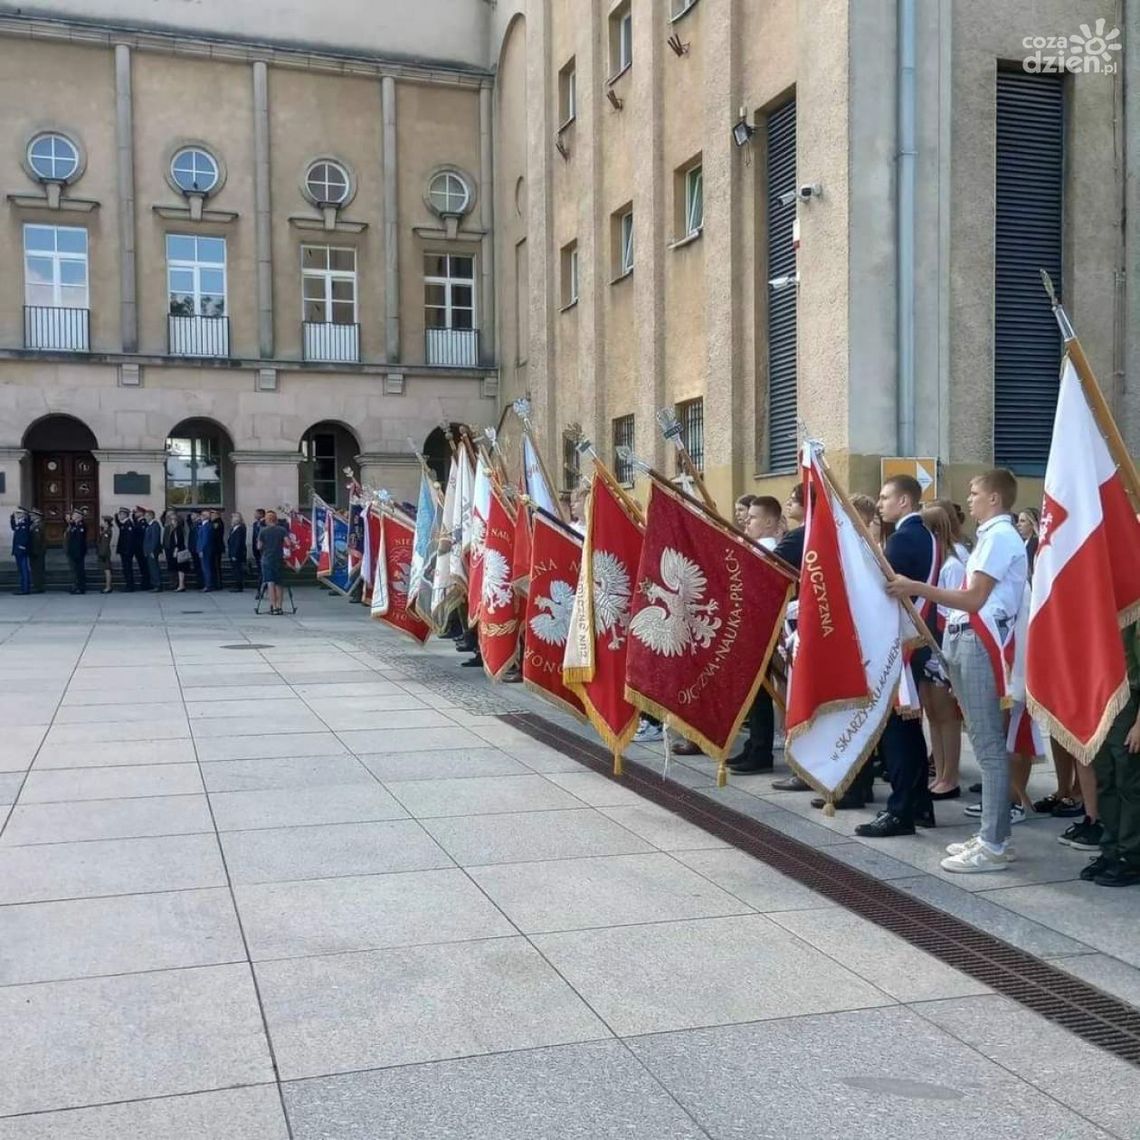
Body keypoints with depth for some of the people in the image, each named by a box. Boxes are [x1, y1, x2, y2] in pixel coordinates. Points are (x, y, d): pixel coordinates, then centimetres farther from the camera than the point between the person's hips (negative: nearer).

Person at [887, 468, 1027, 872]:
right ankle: (990, 834, 18)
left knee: (988, 743, -8)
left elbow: (974, 598, -16)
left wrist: (916, 588, -13)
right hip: (967, 640, 10)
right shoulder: (992, 536, 20)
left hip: (981, 642, -10)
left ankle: (994, 845, -5)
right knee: (984, 741, 12)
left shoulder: (1000, 536, -10)